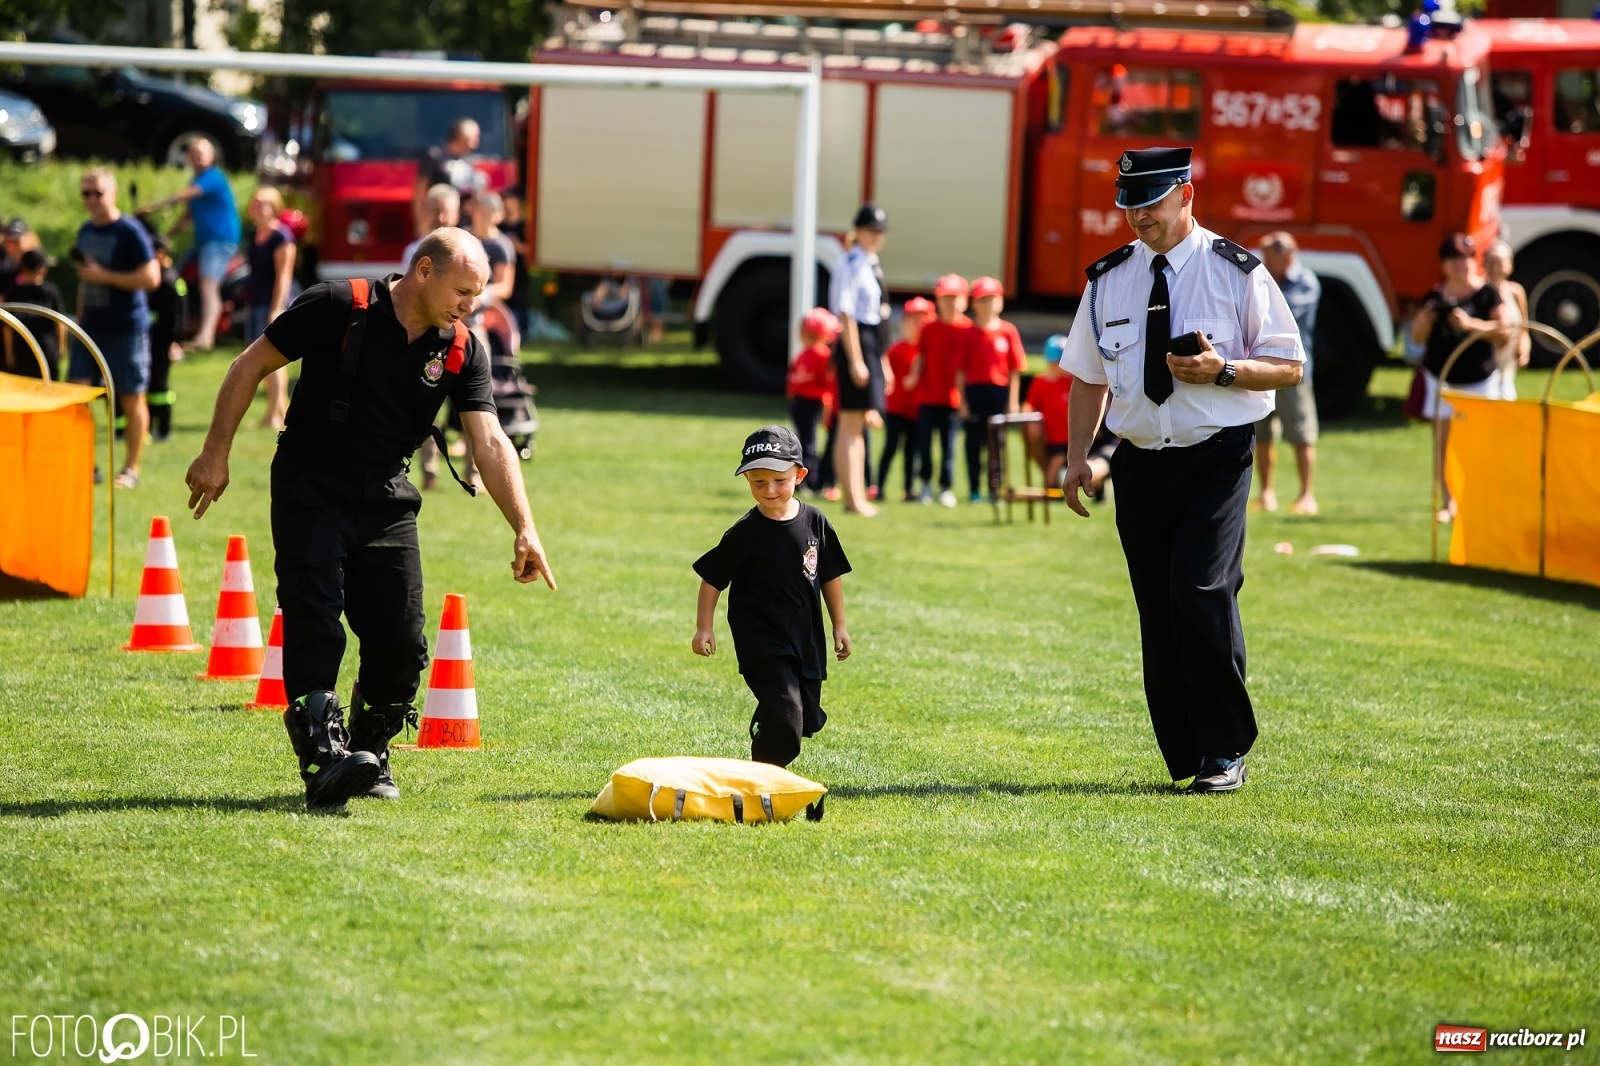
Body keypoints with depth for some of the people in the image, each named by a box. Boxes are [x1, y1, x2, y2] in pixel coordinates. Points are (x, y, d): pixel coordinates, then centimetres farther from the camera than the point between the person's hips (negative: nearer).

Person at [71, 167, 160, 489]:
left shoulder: (130, 232, -12)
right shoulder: (86, 231, 10)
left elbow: (151, 278, -19)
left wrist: (104, 276, -20)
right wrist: (79, 318, 18)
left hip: (126, 327, -7)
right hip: (91, 326, 7)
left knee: (132, 398, 1)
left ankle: (131, 469, 10)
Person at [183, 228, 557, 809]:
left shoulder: (461, 350, -2)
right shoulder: (339, 308, -14)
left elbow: (490, 442, -9)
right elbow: (251, 365, -6)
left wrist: (524, 531, -21)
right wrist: (216, 454, -7)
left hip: (387, 501, 4)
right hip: (311, 493, -4)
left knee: (402, 643, 0)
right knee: (315, 630, -16)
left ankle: (370, 756, 20)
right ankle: (323, 758, -23)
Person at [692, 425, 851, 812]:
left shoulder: (815, 522, 1)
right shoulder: (745, 534, -10)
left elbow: (831, 576, 13)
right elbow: (712, 579, -3)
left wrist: (839, 626, 15)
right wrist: (704, 628, -8)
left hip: (806, 638, 5)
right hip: (762, 641, -5)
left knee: (806, 721, 12)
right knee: (784, 717, -19)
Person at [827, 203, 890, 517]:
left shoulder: (872, 265, 15)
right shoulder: (851, 266, -13)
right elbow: (846, 315, -18)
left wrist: (881, 358, 21)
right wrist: (855, 359, -22)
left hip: (871, 345, 10)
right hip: (856, 343, -10)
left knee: (861, 423, 13)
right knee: (851, 423, -7)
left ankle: (858, 495, 18)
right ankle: (852, 498, -6)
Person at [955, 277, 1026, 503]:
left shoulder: (1008, 331, 2)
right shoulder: (969, 333, 2)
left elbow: (1015, 369, 3)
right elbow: (960, 370, 2)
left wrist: (1012, 401, -1)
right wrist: (962, 400, -2)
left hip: (1000, 391, 0)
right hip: (974, 389, 0)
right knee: (974, 442, 4)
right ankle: (974, 490, 9)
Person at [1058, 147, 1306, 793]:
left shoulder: (1237, 273, -1)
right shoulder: (1108, 280, 10)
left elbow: (1288, 368, 0)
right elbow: (1087, 376, 17)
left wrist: (1221, 370, -17)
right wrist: (1077, 459, 7)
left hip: (1217, 459, -4)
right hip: (1139, 465, 4)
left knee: (1203, 592, -18)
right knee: (1158, 612, 3)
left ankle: (1225, 754, -7)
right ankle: (1185, 759, 11)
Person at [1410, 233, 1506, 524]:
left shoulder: (1487, 293, -2)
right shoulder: (1435, 296, 7)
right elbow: (1418, 337, 8)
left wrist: (1471, 324, -23)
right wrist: (1426, 317, -13)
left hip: (1479, 378, -3)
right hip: (1441, 377, 3)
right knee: (1443, 440, -1)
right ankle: (1448, 503, 4)